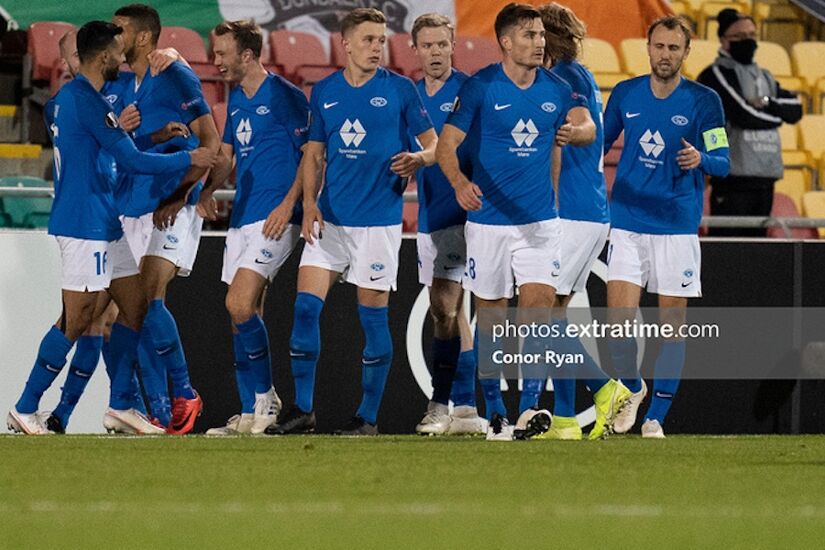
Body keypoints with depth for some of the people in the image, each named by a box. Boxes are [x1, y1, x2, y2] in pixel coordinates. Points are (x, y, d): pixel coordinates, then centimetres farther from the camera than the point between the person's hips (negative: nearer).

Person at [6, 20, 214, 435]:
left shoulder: (69, 97, 14)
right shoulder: (87, 102, -17)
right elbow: (132, 160, -16)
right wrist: (189, 159, -5)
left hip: (102, 225, 10)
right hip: (85, 227, -10)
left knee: (133, 305, 10)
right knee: (76, 320, -8)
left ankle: (120, 407, 13)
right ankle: (25, 409, -1)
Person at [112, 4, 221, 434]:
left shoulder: (177, 79, -8)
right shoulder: (124, 86, 14)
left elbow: (209, 140, -11)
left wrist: (181, 194, -16)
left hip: (172, 208, -8)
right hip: (133, 206, 8)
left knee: (149, 302, -18)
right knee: (140, 308, 3)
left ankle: (184, 394, -6)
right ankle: (161, 411, 6)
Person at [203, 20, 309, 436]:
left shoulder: (284, 96, -8)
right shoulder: (236, 100, 16)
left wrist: (288, 204, -18)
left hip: (274, 218, -9)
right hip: (242, 217, 9)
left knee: (239, 305, -18)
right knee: (244, 315, 6)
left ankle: (266, 400, -7)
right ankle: (251, 414, 10)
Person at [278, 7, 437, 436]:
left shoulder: (399, 90, -2)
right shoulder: (324, 93, 8)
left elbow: (434, 144, 3)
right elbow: (313, 154, 13)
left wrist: (419, 159, -20)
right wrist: (309, 201, -2)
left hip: (379, 220, -3)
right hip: (329, 219, 3)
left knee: (373, 317, 0)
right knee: (305, 306, -3)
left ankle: (368, 417, 9)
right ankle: (302, 409, 6)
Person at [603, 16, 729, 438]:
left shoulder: (704, 101, -4)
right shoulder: (625, 94, 5)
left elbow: (723, 163, -6)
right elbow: (599, 145, 20)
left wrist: (700, 159, -27)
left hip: (678, 226, -2)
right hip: (627, 224, 2)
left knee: (672, 325, 1)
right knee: (618, 319, -9)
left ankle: (656, 417, 11)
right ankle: (632, 390, 18)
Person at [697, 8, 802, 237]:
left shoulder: (764, 76, 21)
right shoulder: (716, 74, -4)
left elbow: (795, 109, 8)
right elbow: (742, 115, -15)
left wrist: (768, 104, -10)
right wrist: (777, 115, 2)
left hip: (765, 178, 8)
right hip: (734, 176, -8)